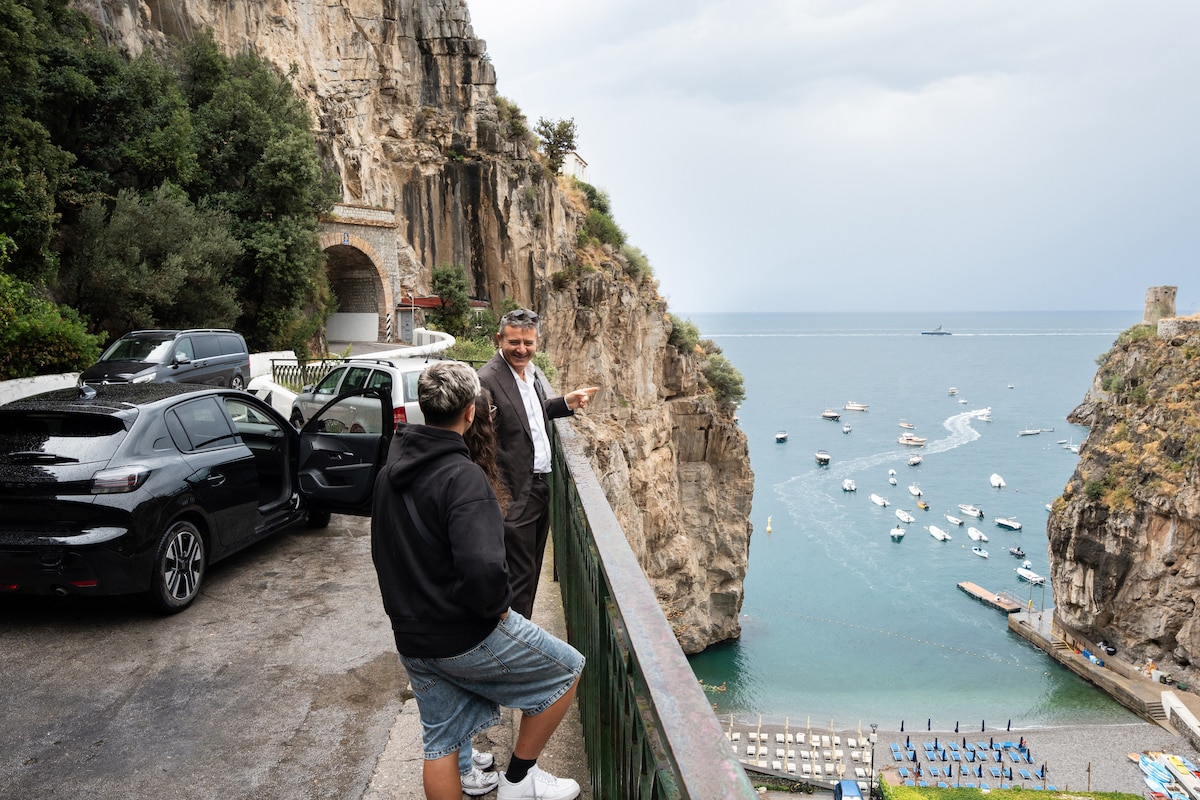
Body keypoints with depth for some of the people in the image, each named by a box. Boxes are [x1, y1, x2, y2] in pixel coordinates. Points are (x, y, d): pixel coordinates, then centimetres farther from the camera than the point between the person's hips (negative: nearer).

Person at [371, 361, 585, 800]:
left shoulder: (391, 467, 4)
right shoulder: (462, 476, -24)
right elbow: (483, 570, -36)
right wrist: (496, 606, -16)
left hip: (411, 636, 8)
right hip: (467, 635, -8)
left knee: (440, 741, 20)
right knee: (566, 669, 11)